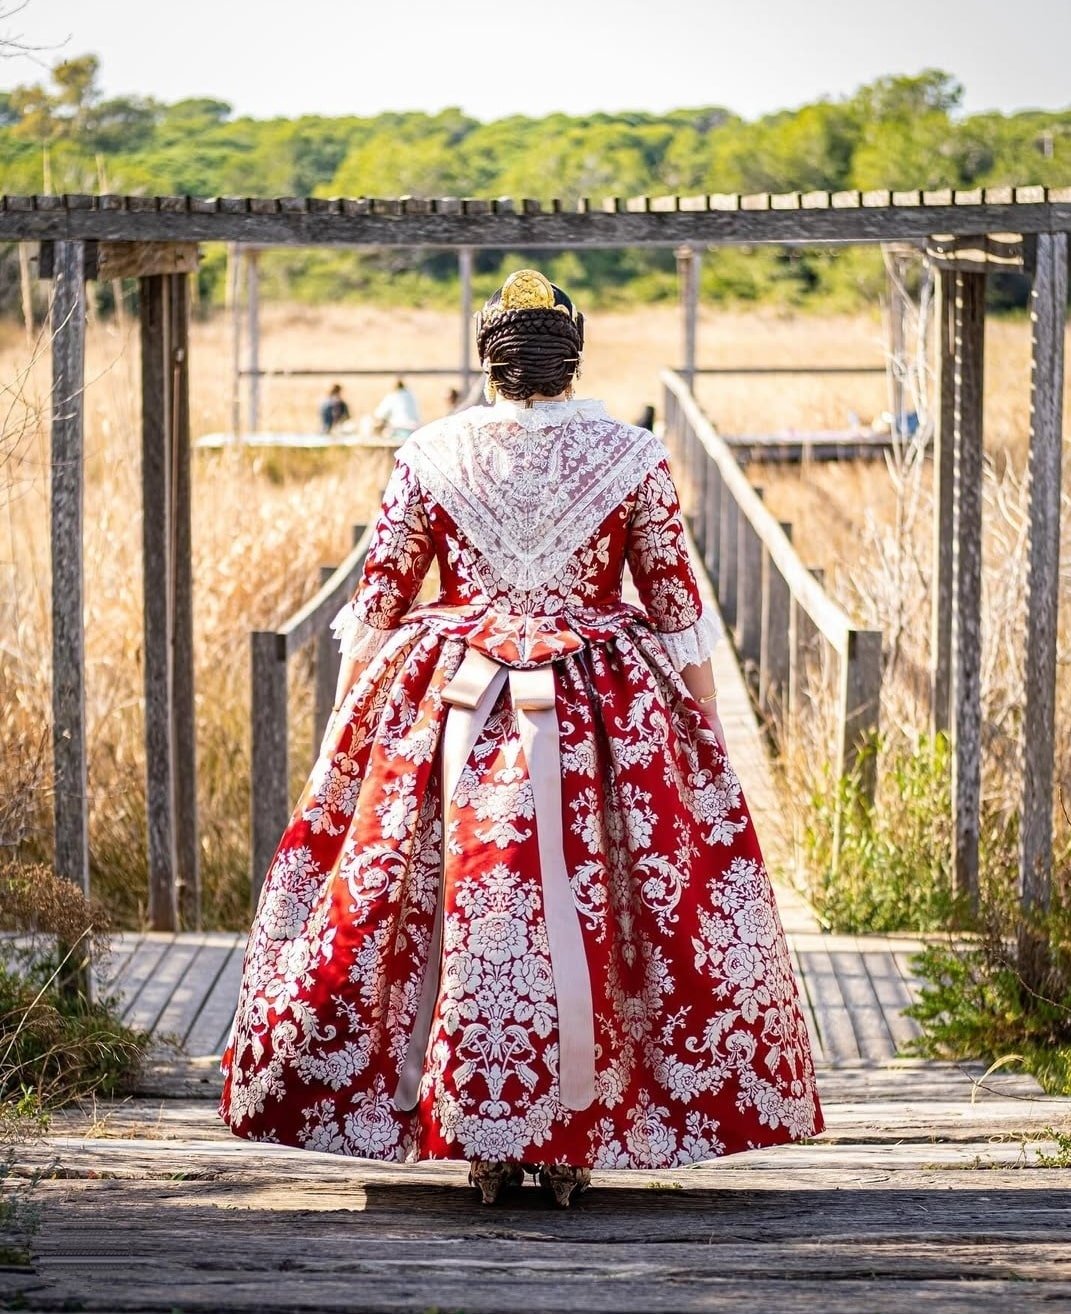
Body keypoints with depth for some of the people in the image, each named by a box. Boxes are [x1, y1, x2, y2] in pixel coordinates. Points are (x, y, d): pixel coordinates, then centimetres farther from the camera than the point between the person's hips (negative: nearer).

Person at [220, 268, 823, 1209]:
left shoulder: (429, 457, 1)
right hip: (604, 718, 0)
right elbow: (677, 604, 1)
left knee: (472, 907, 6)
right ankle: (573, 1144, 6)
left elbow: (375, 603, 3)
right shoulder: (632, 458, -1)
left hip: (457, 705, 1)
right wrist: (710, 732, 9)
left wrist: (343, 731, 11)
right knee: (582, 909, 5)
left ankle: (487, 1140, 8)